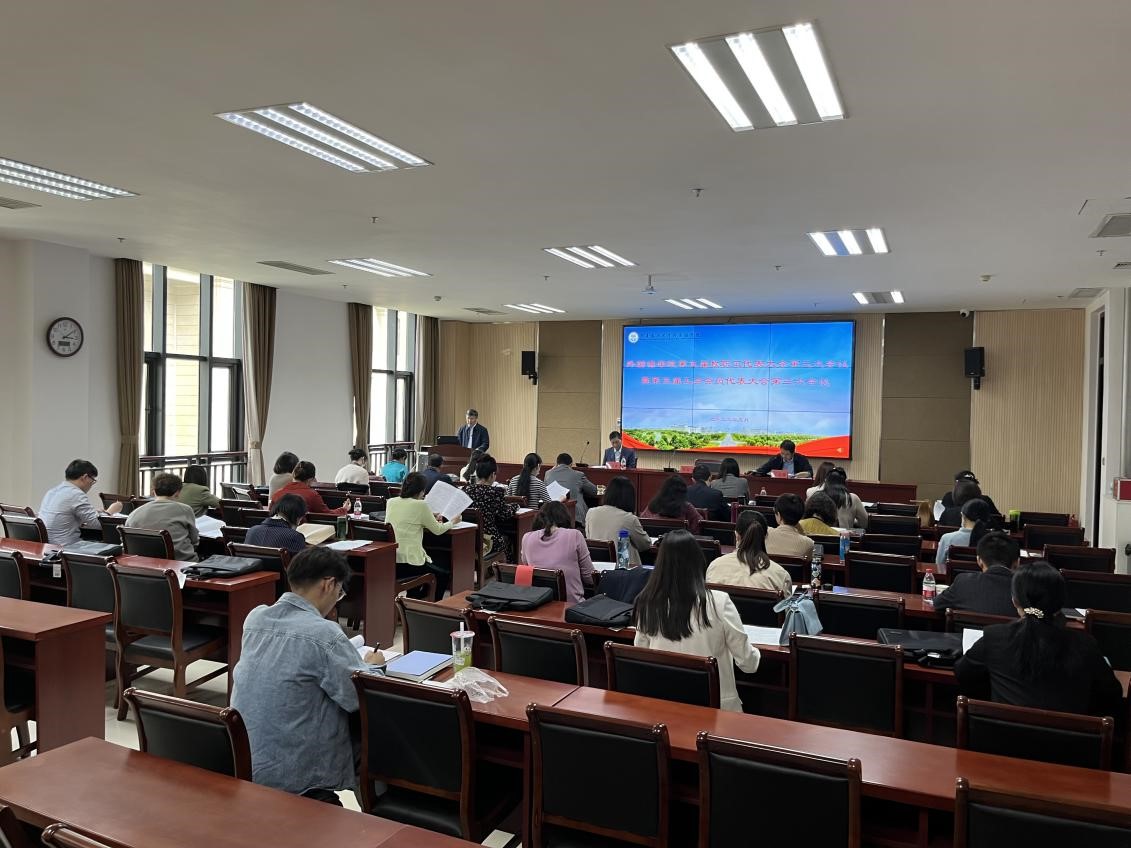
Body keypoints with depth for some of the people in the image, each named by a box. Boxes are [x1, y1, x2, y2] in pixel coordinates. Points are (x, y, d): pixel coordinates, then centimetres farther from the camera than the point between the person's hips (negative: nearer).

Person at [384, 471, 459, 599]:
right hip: (408, 563, -7)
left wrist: (432, 520, 29)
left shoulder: (390, 502, 7)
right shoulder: (420, 505, -12)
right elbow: (438, 530, -1)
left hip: (389, 561, 7)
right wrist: (453, 521, 18)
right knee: (444, 574, 17)